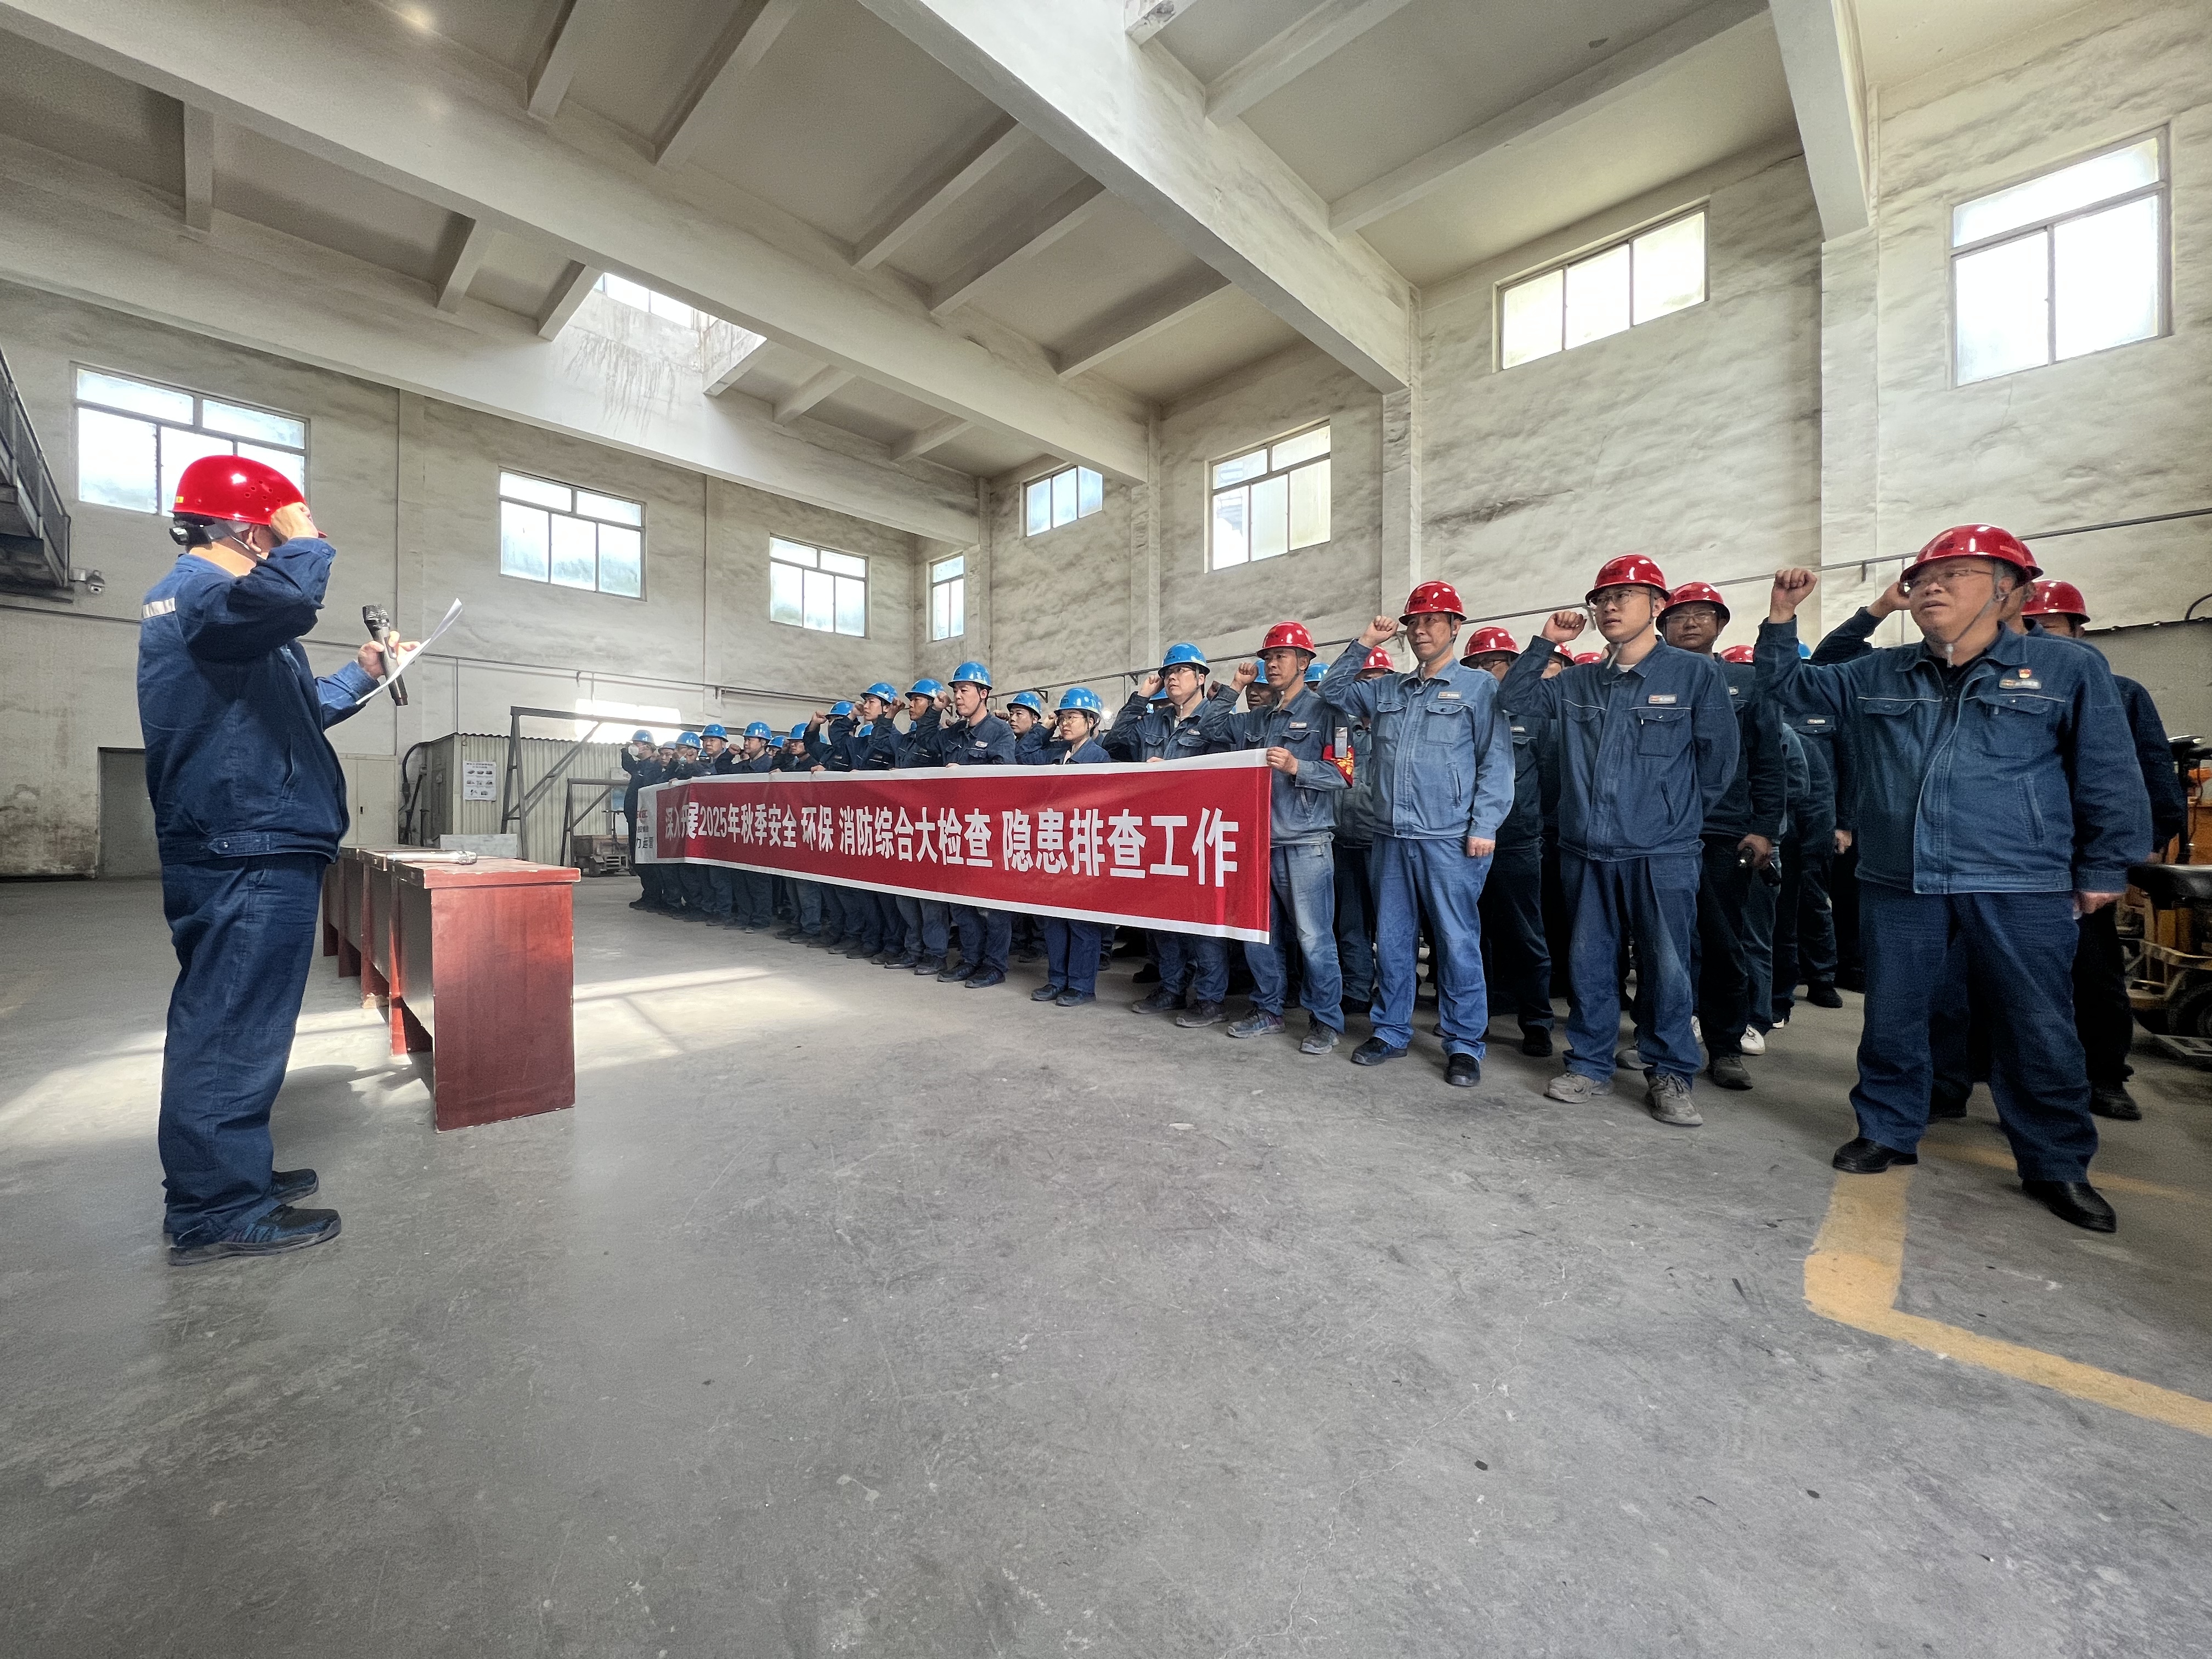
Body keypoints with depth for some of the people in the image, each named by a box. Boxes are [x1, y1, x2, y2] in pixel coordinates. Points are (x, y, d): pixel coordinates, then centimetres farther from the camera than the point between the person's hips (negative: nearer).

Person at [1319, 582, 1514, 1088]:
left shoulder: (1479, 687, 2)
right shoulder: (1386, 690, 16)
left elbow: (1496, 762, -4)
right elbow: (1333, 691, 22)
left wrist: (1484, 827, -12)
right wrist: (1364, 645, 11)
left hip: (1451, 839, -5)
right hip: (1392, 837, 5)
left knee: (1457, 942, 1)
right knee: (1391, 938, 10)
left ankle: (1464, 1044, 14)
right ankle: (1390, 1031, 23)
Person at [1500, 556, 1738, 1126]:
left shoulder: (1696, 674, -2)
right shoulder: (1579, 682, 10)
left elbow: (1717, 763, 0)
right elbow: (1516, 699, 10)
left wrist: (1677, 820, 6)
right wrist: (1545, 643, 2)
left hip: (1663, 857, -3)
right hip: (1586, 852, 4)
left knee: (1667, 968, 5)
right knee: (1588, 963, 11)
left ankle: (1669, 1074, 22)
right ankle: (1590, 1064, 25)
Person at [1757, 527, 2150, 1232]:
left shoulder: (2069, 668, 2)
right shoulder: (1874, 676, 9)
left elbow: (2110, 778, 4)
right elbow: (1787, 683, 18)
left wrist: (2101, 871, 2)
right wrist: (1781, 618, 2)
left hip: (2023, 890, -1)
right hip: (1897, 884, 2)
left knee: (2039, 1031, 8)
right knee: (1892, 1017, 10)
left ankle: (2056, 1165, 26)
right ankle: (1887, 1130, 26)